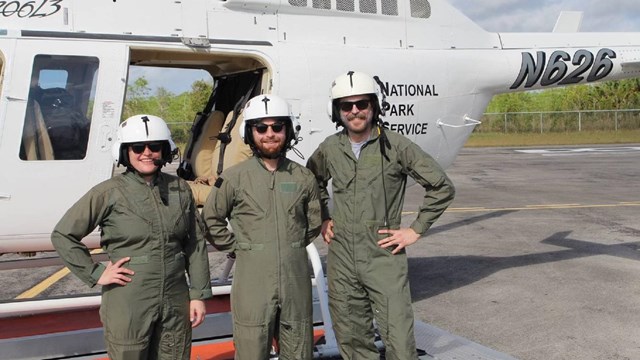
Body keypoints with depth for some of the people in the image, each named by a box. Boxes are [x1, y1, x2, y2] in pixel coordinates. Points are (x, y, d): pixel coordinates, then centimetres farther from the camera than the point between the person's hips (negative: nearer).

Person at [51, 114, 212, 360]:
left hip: (176, 304, 3)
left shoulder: (179, 190, 4)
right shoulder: (109, 193, -6)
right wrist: (95, 274, -6)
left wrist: (199, 294, 5)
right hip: (128, 305, -3)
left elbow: (195, 244, 8)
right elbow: (62, 235, -2)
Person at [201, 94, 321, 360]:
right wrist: (237, 247, 1)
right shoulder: (234, 178, -2)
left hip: (296, 281, 3)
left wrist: (293, 247, 12)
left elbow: (314, 222, 18)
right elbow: (211, 219, 6)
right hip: (253, 283, -3)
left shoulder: (303, 178, 6)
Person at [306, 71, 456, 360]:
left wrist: (416, 230, -5)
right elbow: (314, 182, 25)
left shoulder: (396, 146, -9)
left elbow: (441, 187, -5)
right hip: (341, 259, 4)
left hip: (384, 257, -4)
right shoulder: (329, 149, 4)